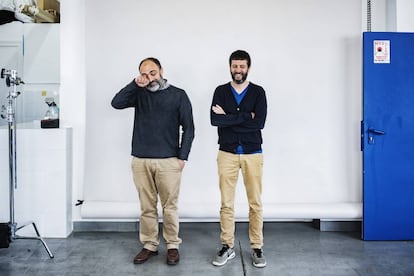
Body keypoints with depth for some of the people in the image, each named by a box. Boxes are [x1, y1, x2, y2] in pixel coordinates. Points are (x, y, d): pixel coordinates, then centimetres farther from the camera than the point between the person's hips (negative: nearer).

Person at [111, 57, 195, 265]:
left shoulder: (178, 95, 2)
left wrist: (182, 156, -5)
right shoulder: (139, 93, 9)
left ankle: (172, 245, 19)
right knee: (147, 207, 9)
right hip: (140, 160, 2)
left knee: (170, 206, 4)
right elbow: (116, 103, -6)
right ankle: (149, 245, 22)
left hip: (168, 161, -2)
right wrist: (135, 84, -11)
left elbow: (188, 128, 1)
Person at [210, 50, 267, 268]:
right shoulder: (221, 91, 3)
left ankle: (257, 248, 18)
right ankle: (227, 247, 18)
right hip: (227, 154, 1)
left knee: (255, 203, 5)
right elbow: (214, 120, -13)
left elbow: (259, 122, -13)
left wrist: (229, 117, -12)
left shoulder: (258, 92, 2)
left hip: (253, 154, 0)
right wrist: (246, 116, -15)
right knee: (226, 203, 5)